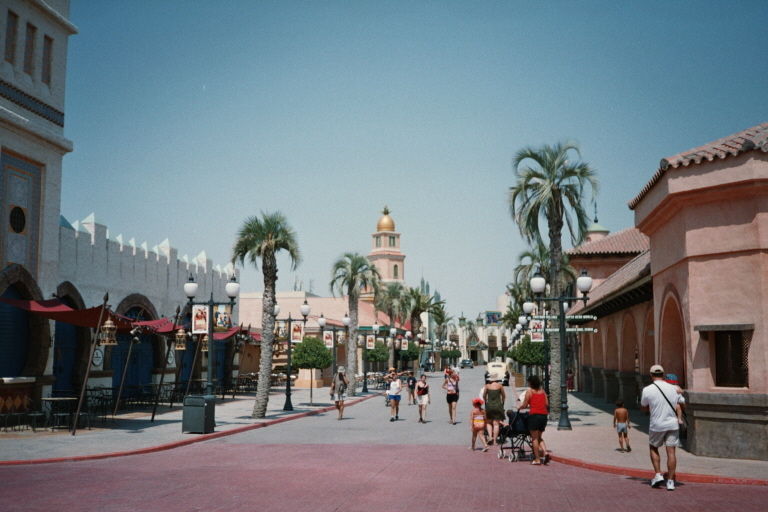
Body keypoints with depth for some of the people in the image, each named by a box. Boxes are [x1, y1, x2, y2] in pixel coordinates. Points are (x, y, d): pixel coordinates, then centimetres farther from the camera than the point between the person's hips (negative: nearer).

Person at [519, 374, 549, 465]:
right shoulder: (542, 391, 13)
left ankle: (537, 459, 2)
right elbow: (547, 404, 9)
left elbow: (524, 405, -4)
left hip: (534, 415, -5)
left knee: (534, 438, 3)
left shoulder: (529, 391, -1)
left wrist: (520, 407, 16)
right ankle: (545, 452, -4)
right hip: (544, 415, 5)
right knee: (539, 437, 19)